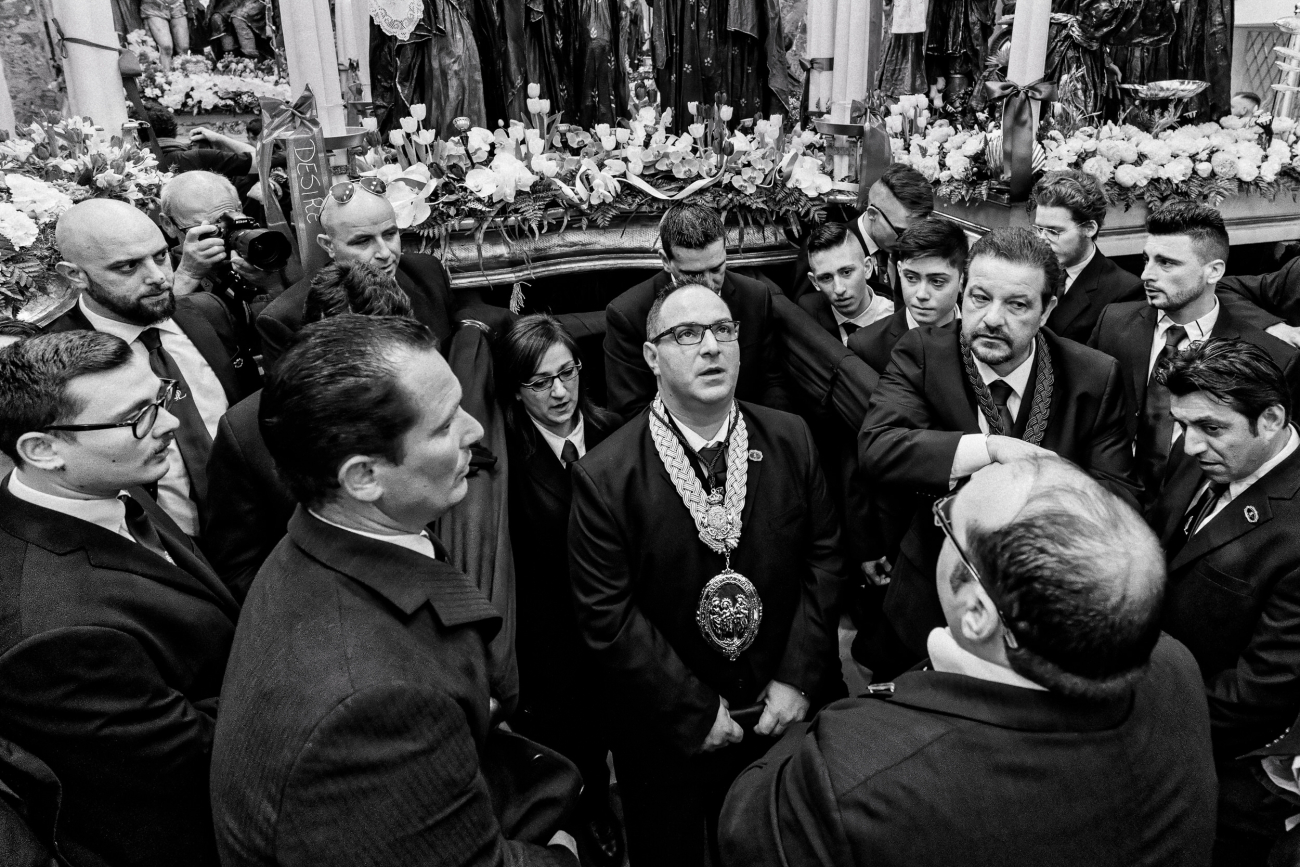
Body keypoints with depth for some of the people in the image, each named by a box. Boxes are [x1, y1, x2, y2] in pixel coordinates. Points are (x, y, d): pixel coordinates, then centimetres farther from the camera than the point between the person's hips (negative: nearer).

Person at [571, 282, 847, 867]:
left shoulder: (790, 438, -5)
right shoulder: (603, 476, -16)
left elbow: (824, 556, -2)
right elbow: (607, 614, -15)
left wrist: (799, 678, -7)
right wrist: (696, 711, -13)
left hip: (789, 711, 3)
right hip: (671, 732, -3)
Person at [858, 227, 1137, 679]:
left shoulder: (1096, 378, -8)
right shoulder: (921, 354, -11)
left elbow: (1119, 500, -11)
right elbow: (876, 447, -27)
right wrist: (993, 449, -35)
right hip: (930, 608, 0)